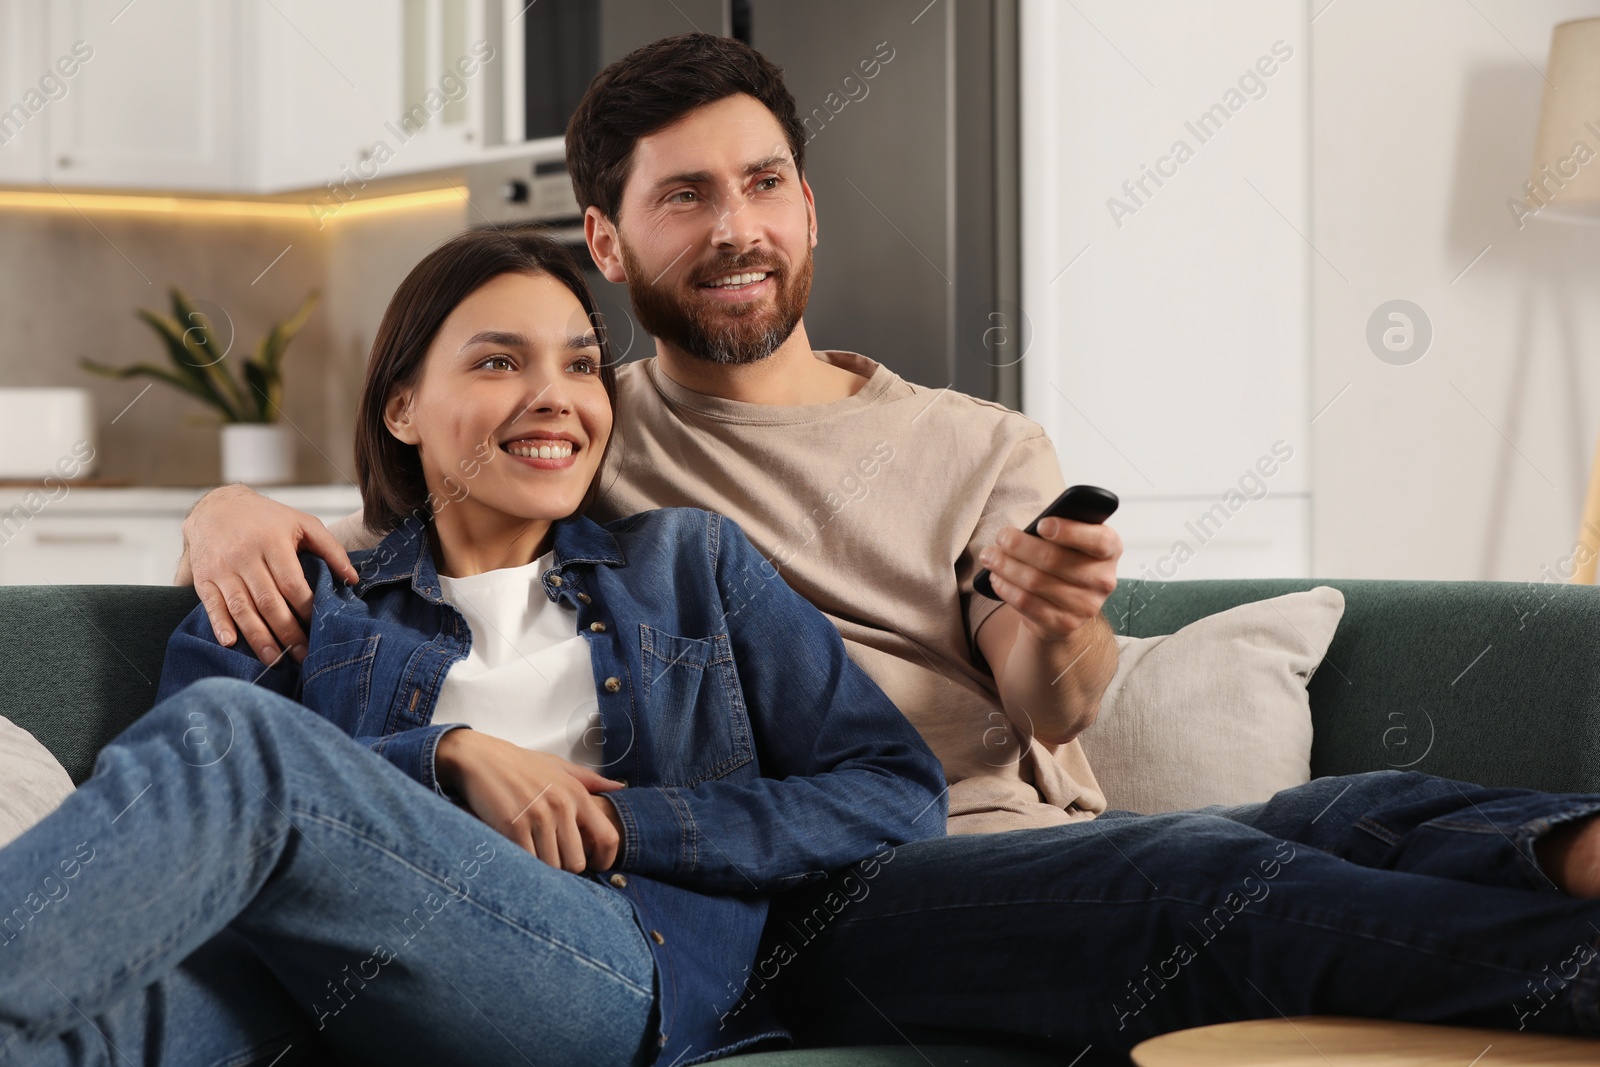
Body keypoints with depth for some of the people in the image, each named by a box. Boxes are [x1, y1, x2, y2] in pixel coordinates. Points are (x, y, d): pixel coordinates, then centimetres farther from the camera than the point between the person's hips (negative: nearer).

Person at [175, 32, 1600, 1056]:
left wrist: (1061, 629, -21)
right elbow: (329, 545, 15)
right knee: (1208, 874, -35)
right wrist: (234, 517, -11)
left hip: (1045, 841, 4)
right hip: (833, 901, -4)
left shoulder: (980, 449, 21)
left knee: (1381, 814, -28)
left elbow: (1053, 714, 5)